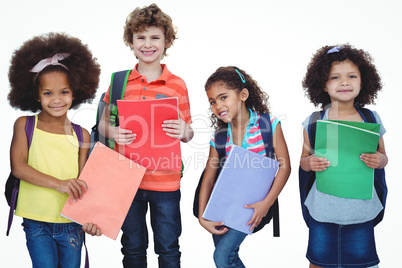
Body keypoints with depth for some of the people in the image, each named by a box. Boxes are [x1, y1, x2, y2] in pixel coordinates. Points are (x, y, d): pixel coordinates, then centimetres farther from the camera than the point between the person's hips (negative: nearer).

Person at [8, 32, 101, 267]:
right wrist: (58, 184, -23)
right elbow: (18, 167, -10)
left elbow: (83, 180, 1)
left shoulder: (82, 134, 2)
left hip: (71, 222, 2)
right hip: (36, 221, -2)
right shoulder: (24, 125, 0)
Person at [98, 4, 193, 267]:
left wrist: (184, 132, -19)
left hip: (165, 181, -1)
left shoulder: (177, 84, -1)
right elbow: (103, 124, 8)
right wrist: (113, 132, -14)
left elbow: (188, 133, 5)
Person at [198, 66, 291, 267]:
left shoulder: (268, 125, -11)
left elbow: (284, 167, -11)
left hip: (252, 204, -4)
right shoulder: (218, 138, -3)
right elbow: (208, 179, -1)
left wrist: (266, 203, -18)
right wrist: (202, 217, -10)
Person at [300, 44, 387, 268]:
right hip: (323, 209, 0)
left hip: (361, 208, 1)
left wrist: (379, 160, -12)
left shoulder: (372, 119, -1)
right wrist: (310, 163, -16)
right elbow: (304, 160, 5)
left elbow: (383, 157, 9)